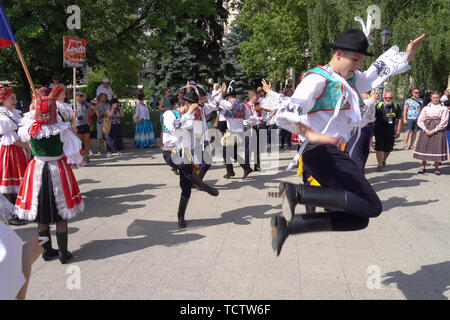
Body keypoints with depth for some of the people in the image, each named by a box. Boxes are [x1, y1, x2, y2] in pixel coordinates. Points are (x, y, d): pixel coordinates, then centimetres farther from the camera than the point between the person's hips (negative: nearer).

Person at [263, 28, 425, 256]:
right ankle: (298, 192, -19)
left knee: (358, 219, 9)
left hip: (334, 153, 10)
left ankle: (286, 226, 3)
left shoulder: (349, 78, 19)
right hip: (322, 152, -10)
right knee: (372, 207, -16)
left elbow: (373, 77, 39)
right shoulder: (318, 79, -9)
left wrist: (406, 56, 36)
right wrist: (312, 134, -36)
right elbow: (286, 114, -20)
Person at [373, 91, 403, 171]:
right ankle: (380, 165, 4)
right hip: (379, 131, -2)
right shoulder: (378, 106, -6)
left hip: (390, 132, 2)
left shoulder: (396, 107, 0)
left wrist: (398, 131, -1)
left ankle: (384, 161, 38)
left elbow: (400, 119, 5)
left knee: (388, 149, 11)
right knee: (379, 148, -5)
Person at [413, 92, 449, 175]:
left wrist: (434, 130, -12)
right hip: (426, 130, 2)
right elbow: (420, 121, 6)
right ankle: (423, 167, 9)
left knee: (438, 148, -3)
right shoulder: (426, 108, 10)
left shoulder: (444, 108, 4)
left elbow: (444, 122, -4)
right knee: (424, 147, 0)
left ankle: (436, 168, 7)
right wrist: (425, 130, -9)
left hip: (438, 130, -2)